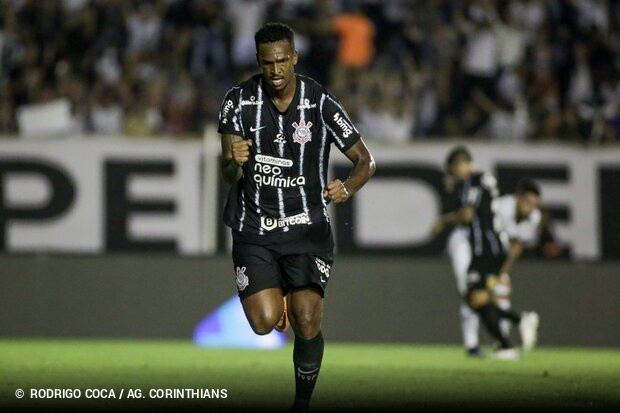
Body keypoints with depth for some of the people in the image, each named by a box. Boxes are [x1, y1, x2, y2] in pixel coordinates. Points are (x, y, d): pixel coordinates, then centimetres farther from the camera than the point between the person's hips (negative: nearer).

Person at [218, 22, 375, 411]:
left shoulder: (321, 103, -8)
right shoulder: (239, 102, -6)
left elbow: (366, 161, -2)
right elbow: (229, 174, -6)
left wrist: (347, 188, -24)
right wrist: (234, 162, -31)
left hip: (308, 226, 0)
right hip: (254, 227, 1)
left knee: (307, 324, -12)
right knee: (265, 323, -13)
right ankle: (277, 299, 25)